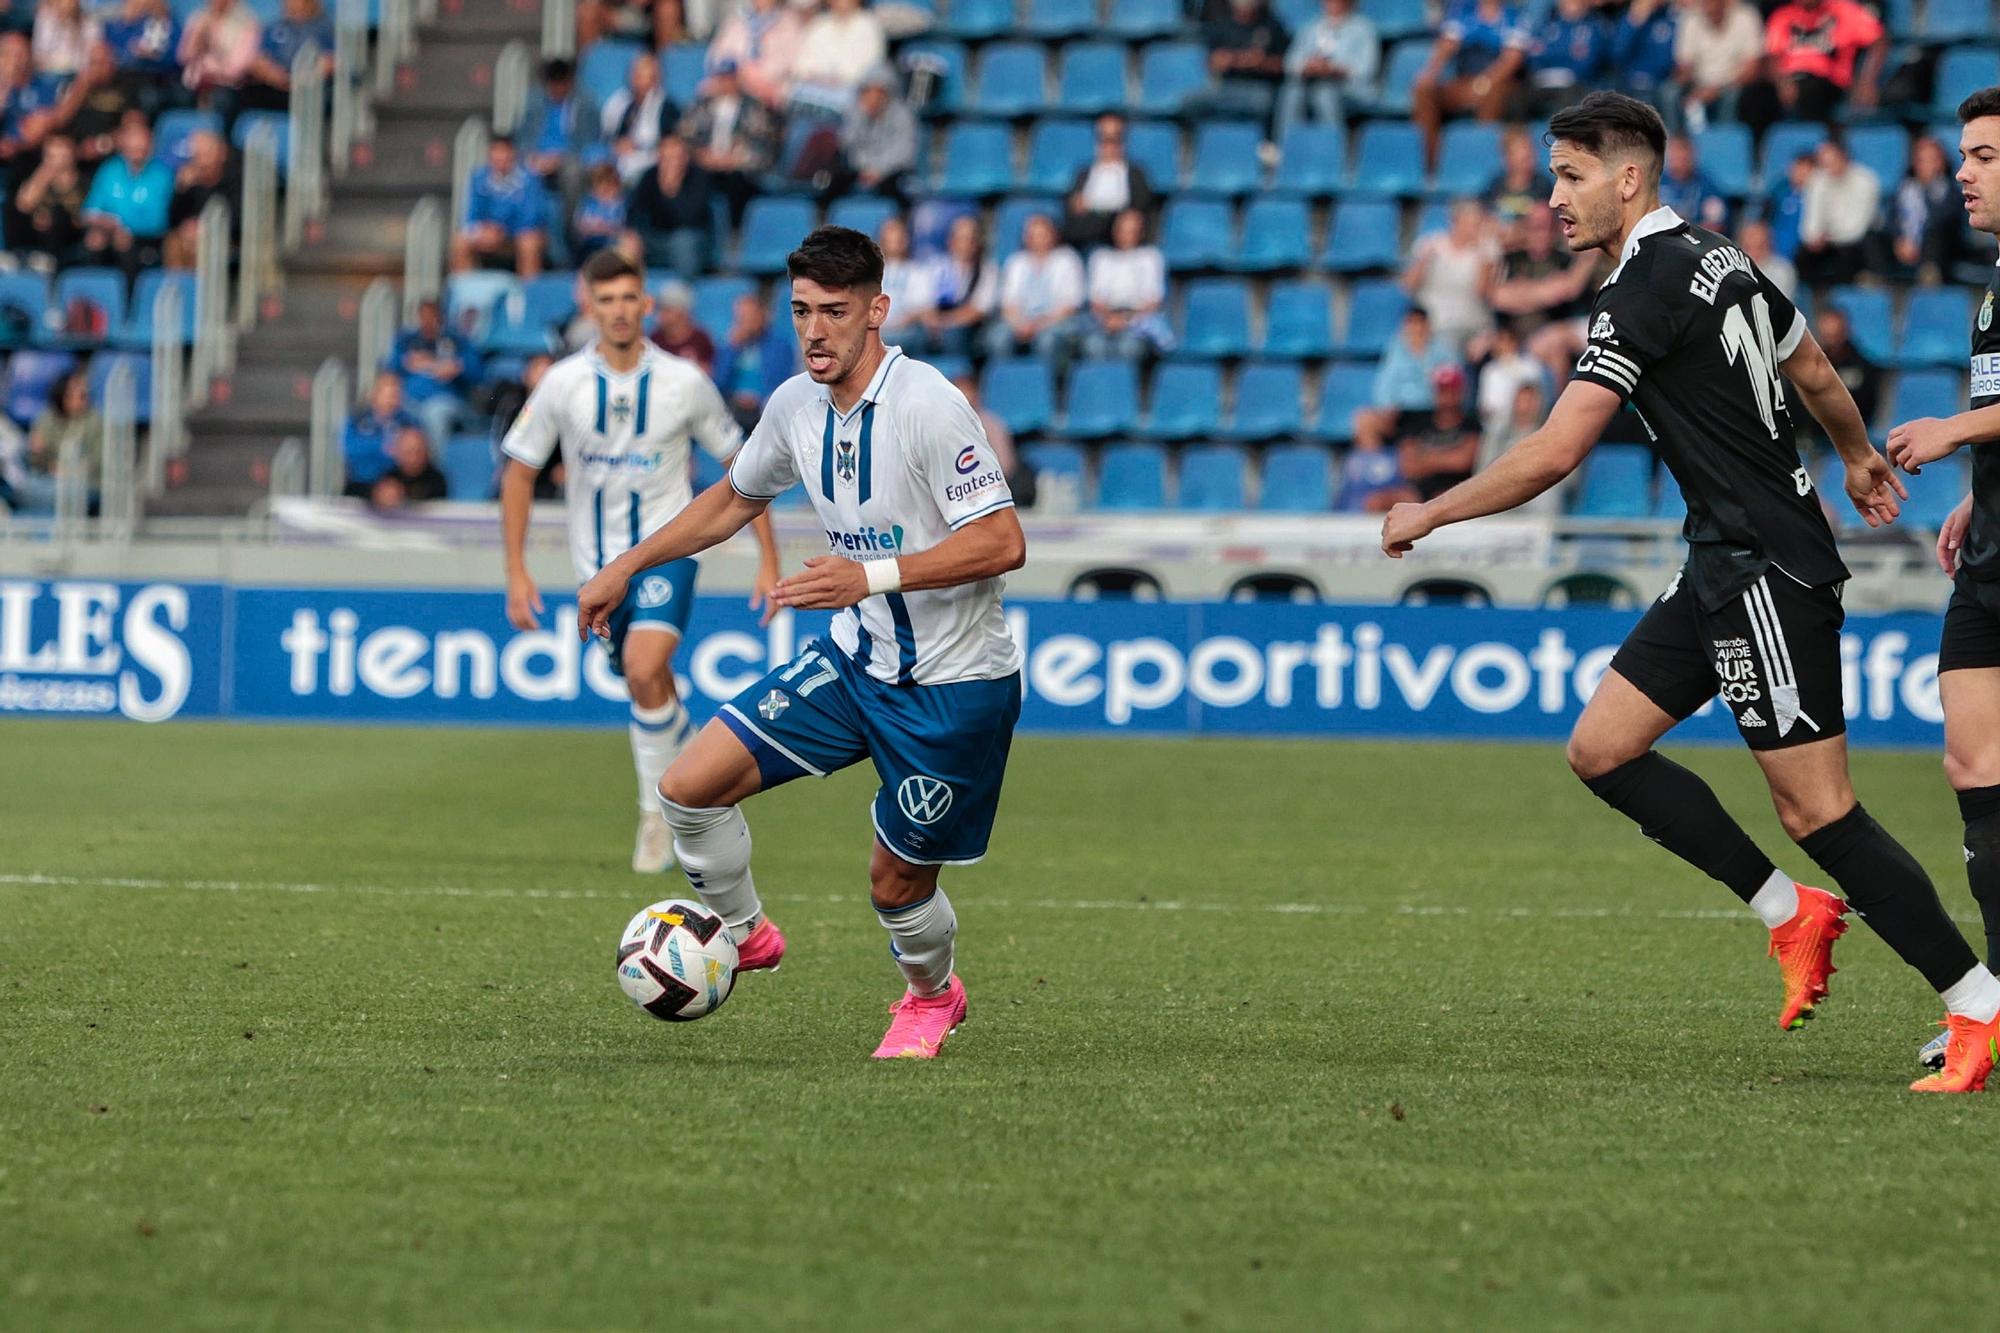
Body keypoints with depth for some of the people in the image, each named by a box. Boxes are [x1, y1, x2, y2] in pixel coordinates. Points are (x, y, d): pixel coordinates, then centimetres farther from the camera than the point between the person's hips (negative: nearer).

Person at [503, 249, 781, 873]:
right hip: (597, 563, 3)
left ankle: (658, 811, -11)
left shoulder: (684, 383, -8)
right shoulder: (562, 384, -6)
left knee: (645, 672, -25)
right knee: (652, 686, 12)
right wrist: (516, 571, -3)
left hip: (667, 549, -3)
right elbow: (519, 472, 3)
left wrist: (769, 559, -2)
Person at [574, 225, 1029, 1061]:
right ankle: (740, 934, 20)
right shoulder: (797, 405, 1)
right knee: (690, 785, -5)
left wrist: (872, 576, -32)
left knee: (897, 883, 2)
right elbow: (734, 500, 21)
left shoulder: (926, 406, -22)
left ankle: (930, 993, 36)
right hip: (855, 660, 7)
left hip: (954, 683, -7)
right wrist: (626, 568, 20)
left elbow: (1002, 543, -26)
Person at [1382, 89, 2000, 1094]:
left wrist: (1428, 515, -8)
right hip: (1725, 567, 10)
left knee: (1817, 810, -7)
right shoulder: (1718, 260, 11)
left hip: (1766, 571, -10)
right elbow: (1817, 377, 26)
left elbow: (1552, 454, -21)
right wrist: (1859, 457, 46)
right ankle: (1791, 916, 12)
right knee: (1601, 748, 8)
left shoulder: (1650, 287, -17)